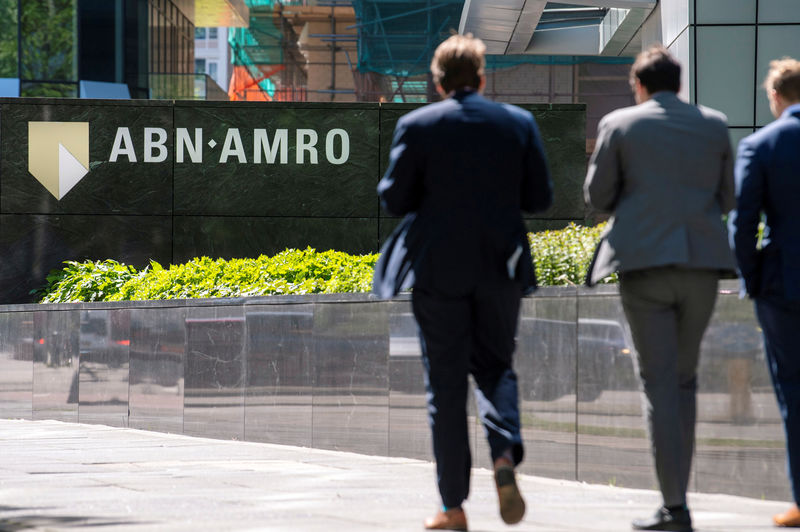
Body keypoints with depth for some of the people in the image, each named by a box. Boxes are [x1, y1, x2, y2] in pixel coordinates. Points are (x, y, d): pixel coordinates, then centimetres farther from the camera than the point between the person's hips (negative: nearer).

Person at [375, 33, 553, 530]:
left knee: (446, 384, 5)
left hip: (440, 269, -2)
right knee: (495, 365, 18)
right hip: (502, 266, 2)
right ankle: (506, 455, -11)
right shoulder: (519, 123, 1)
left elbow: (394, 199, -5)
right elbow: (541, 197, 3)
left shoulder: (417, 126, -6)